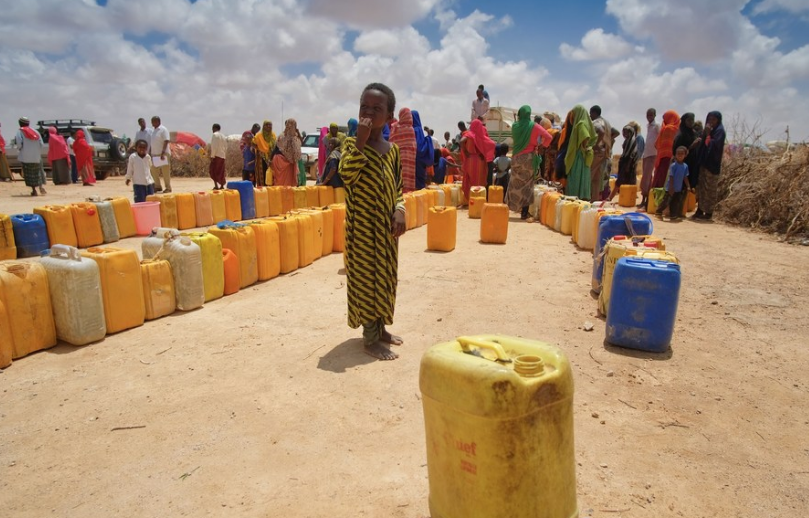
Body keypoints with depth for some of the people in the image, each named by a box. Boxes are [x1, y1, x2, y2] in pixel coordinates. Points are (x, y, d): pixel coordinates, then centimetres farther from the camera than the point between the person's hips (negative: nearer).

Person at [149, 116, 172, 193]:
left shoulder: (163, 130, -8)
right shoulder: (153, 130, 16)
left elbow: (166, 142, -16)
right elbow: (152, 143, 21)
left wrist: (163, 153, -23)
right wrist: (149, 153, 16)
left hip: (163, 154, -8)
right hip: (154, 154, 8)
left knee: (165, 172, -3)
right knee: (154, 171, 8)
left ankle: (168, 188, 5)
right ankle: (158, 186, 19)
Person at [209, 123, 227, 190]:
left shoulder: (214, 135, -7)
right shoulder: (223, 136, 16)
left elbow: (214, 146, -15)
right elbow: (226, 147, 15)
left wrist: (212, 156, -13)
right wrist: (223, 153, 17)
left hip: (216, 156, -7)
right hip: (223, 156, 7)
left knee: (213, 171, -4)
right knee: (221, 172, 11)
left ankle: (216, 185, -14)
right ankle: (222, 186, 13)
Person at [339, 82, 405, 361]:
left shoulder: (392, 149, 8)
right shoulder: (352, 144, -6)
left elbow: (397, 186, 12)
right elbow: (348, 174, -24)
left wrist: (400, 211, -4)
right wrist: (361, 141, -26)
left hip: (386, 226, 6)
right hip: (362, 226, -5)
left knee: (385, 277, 13)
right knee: (366, 278, -1)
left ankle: (380, 328, 29)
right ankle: (370, 337, 9)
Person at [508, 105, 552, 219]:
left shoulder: (515, 126, 1)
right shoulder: (534, 126, -6)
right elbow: (549, 137, -11)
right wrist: (542, 146, 5)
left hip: (516, 157, 2)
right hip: (528, 158, -2)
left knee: (515, 184, 14)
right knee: (527, 185, 3)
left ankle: (509, 207, 18)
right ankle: (524, 213, 2)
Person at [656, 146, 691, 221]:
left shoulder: (685, 166, 3)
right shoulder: (673, 165, -14)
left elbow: (685, 177, 9)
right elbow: (671, 177, -15)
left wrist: (688, 186, 5)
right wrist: (671, 188, -18)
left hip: (679, 189, 6)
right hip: (671, 188, -6)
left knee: (675, 202, 10)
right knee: (666, 201, -1)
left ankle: (674, 216, 16)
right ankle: (658, 212, 13)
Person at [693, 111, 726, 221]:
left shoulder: (719, 131, -7)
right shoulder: (709, 130, 17)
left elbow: (715, 145, -17)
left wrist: (708, 135, -15)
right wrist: (704, 134, 2)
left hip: (712, 164, -8)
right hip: (704, 162, 8)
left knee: (710, 189, -4)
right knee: (701, 187, 8)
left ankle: (709, 212, 1)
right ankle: (700, 210, 13)